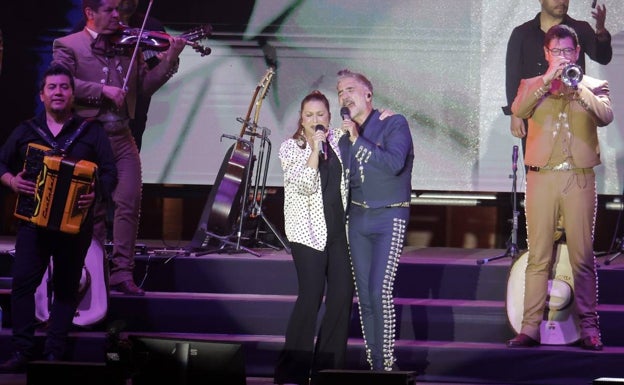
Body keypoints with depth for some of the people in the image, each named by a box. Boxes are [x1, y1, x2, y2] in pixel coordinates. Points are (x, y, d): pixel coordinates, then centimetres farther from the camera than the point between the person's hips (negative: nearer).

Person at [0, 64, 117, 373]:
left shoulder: (91, 131, 6)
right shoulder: (26, 131, 11)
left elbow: (109, 173, 1)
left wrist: (96, 192, -18)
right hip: (32, 220, 1)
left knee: (66, 288, 1)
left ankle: (54, 353, 5)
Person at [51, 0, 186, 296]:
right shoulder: (68, 46, 0)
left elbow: (145, 86, 10)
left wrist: (170, 59, -3)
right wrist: (102, 90, -21)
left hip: (122, 137, 4)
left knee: (129, 202, -6)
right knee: (92, 207, 3)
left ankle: (122, 273, -3)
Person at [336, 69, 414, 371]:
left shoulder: (394, 124, -4)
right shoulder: (346, 136, 13)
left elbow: (394, 163, -21)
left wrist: (358, 140, -23)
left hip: (389, 218, -6)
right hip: (357, 219, 6)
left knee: (379, 292, -16)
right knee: (364, 295, 4)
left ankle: (386, 363, -10)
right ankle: (373, 364, 10)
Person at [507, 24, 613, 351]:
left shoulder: (594, 86, 12)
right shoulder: (532, 85, 14)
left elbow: (605, 116, -7)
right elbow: (518, 110, -7)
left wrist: (578, 87, -17)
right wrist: (548, 80, -15)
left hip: (580, 179, -1)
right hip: (541, 177, 1)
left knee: (583, 256, -1)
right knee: (538, 257, 0)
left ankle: (589, 326, 3)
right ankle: (530, 327, 0)